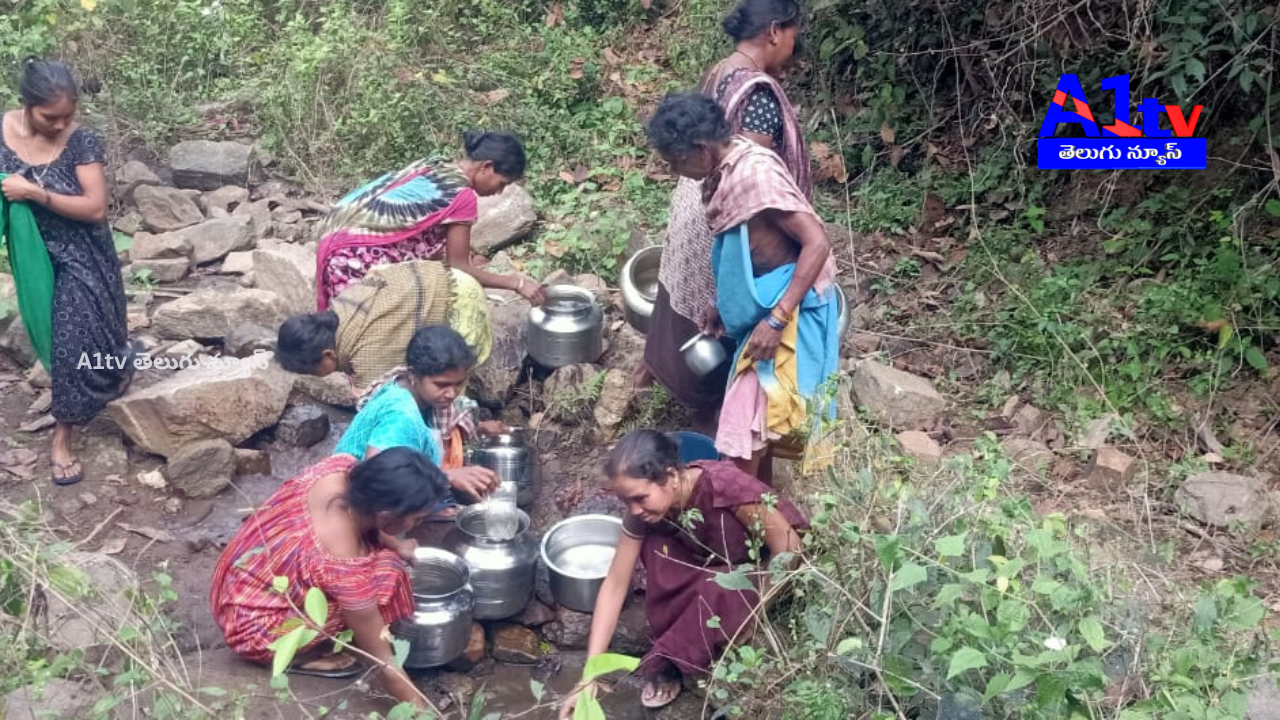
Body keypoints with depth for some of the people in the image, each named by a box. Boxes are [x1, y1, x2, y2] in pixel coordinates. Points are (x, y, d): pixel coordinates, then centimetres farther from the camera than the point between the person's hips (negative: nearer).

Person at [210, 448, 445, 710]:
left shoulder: (343, 466, -18)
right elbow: (383, 661, -23)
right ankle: (295, 654, -3)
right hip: (252, 627, -8)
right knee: (383, 577, -20)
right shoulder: (344, 563, -35)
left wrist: (395, 548, 7)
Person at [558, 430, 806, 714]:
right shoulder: (643, 511, -19)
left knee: (717, 590, -36)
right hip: (713, 569, 5)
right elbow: (615, 585, -16)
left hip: (767, 571, -5)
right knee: (655, 545, -23)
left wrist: (755, 612, -20)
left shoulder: (724, 485, -36)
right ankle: (670, 644, -8)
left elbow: (788, 546, -27)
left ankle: (668, 663, -10)